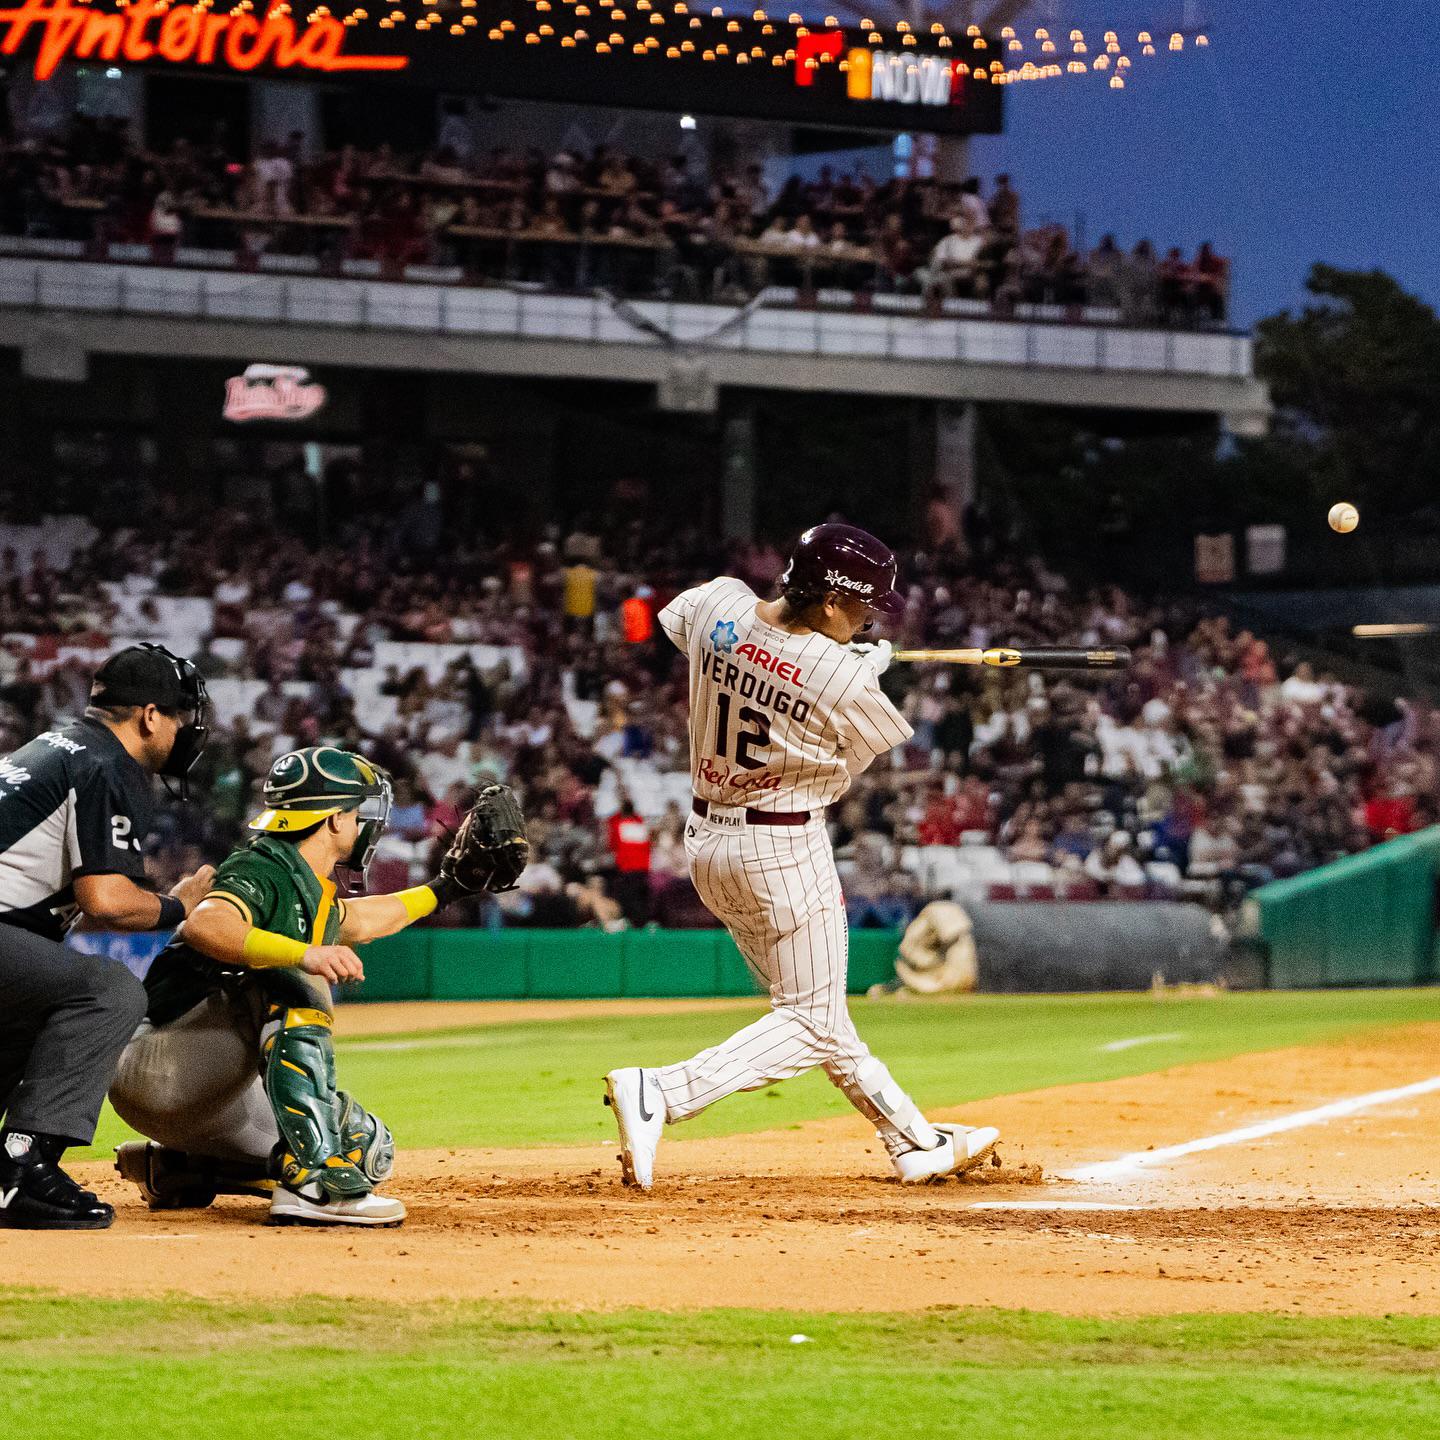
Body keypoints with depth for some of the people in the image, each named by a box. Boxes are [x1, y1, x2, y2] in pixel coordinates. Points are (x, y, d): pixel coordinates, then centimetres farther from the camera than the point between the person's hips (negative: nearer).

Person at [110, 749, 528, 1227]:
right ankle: (312, 1183, -37)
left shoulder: (314, 894, 15)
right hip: (156, 1068, -10)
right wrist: (305, 955, -47)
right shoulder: (263, 871, -14)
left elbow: (357, 922, 39)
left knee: (368, 1150, 7)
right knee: (294, 987, -28)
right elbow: (205, 926, -37)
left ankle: (175, 1169, 11)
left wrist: (447, 887, 39)